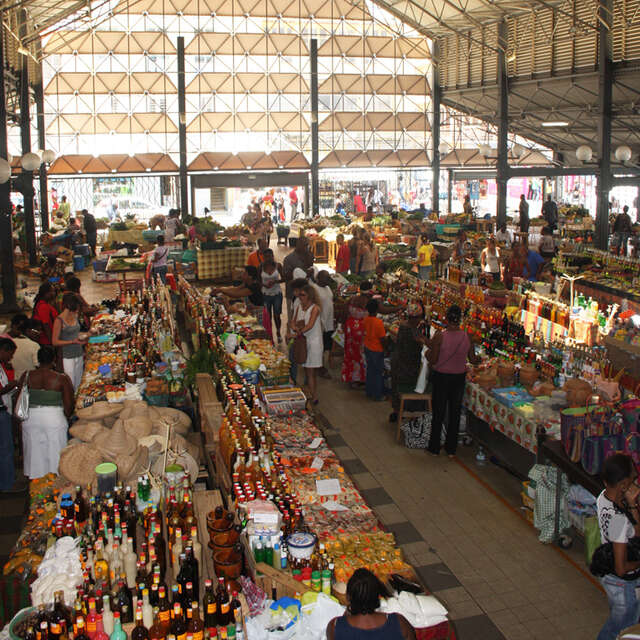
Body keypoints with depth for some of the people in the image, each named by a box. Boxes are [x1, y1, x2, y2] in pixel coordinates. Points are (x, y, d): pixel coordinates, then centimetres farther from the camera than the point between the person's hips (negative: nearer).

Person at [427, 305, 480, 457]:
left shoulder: (439, 337, -18)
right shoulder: (467, 336, -8)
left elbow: (432, 360, -14)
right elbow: (473, 359, 2)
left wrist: (428, 352, 6)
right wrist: (479, 359, 24)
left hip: (441, 377, -2)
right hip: (459, 377, 3)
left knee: (438, 412, 10)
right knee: (455, 413, 14)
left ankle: (434, 447, 20)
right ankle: (451, 449, 22)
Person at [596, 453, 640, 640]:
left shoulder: (604, 497, -11)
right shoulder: (619, 519, -35)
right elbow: (621, 568, -28)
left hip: (607, 574, 8)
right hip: (622, 584, -8)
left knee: (615, 622, 29)